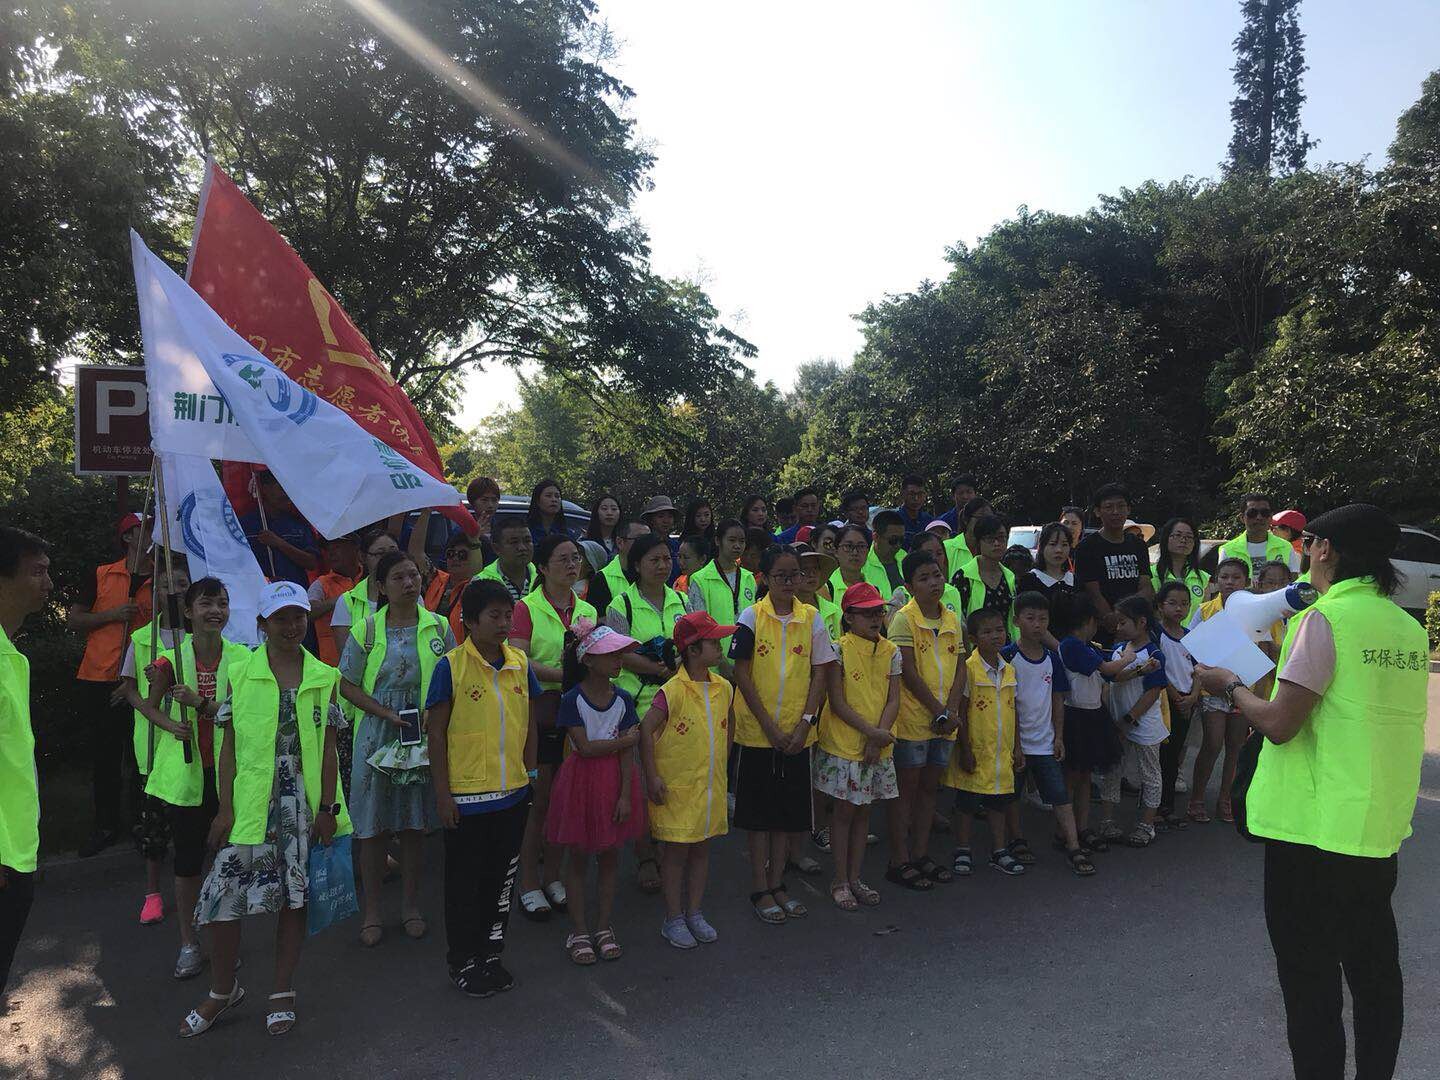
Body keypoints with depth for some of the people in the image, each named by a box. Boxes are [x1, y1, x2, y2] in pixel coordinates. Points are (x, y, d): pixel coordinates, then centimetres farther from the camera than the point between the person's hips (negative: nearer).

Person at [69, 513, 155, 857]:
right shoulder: (102, 575, 5)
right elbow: (73, 619, 7)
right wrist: (112, 614, -9)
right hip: (101, 678, 0)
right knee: (104, 755, 7)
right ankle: (106, 826, 20)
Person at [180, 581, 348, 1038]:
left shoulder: (324, 678, 3)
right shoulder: (240, 675, 2)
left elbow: (328, 749, 3)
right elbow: (229, 748, 2)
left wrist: (327, 808, -2)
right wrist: (225, 808, -3)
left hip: (304, 806, 1)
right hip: (250, 805, 0)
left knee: (295, 896, 8)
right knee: (224, 896, 0)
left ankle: (283, 993, 25)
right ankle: (223, 991, 24)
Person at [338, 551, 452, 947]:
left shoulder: (438, 626, 0)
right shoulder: (367, 630, -4)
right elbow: (348, 685, -1)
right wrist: (387, 714, -12)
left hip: (425, 737, 1)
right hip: (377, 736, -1)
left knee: (415, 824, 11)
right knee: (373, 826, 5)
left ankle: (411, 905, 27)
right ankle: (372, 909, 22)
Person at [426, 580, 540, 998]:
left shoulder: (520, 663, 3)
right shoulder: (451, 666, -11)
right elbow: (437, 733, -9)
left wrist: (530, 776, 9)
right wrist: (442, 794, -10)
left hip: (513, 792, 5)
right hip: (467, 795, -4)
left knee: (503, 876, 16)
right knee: (465, 880, 9)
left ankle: (491, 953, 33)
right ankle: (463, 961, 27)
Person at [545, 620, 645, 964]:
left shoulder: (623, 700, -1)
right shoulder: (572, 699, -12)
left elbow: (627, 754, -3)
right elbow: (585, 747, -17)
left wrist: (625, 795, -8)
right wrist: (624, 740, -10)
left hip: (614, 781, 3)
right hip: (581, 780, -3)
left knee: (610, 857, 11)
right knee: (577, 858, 7)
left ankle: (604, 927, 26)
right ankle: (579, 931, 21)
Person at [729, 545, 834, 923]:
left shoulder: (811, 617, 2)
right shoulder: (752, 616, -5)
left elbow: (819, 674, 3)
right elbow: (742, 674, -6)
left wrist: (804, 724, -6)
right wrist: (769, 725, -11)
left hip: (797, 732, 3)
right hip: (757, 731, -3)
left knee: (789, 809, 10)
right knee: (759, 810, 5)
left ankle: (777, 884, 24)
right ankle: (760, 890, 16)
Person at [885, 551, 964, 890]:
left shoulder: (952, 620, 9)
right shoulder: (904, 620, -10)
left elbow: (960, 668, 7)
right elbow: (908, 672, -14)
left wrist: (952, 710, -7)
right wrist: (939, 711, -13)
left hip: (945, 720, 6)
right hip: (914, 718, -6)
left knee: (929, 786, 14)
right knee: (907, 788, 2)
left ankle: (921, 854, 25)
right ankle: (899, 862, 10)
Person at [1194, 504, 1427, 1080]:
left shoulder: (1325, 619, -16)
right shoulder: (1408, 628, 6)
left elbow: (1279, 724, -19)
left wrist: (1229, 685, -2)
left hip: (1314, 833, -7)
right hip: (1382, 835, 8)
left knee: (1310, 979, 5)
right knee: (1374, 969, 20)